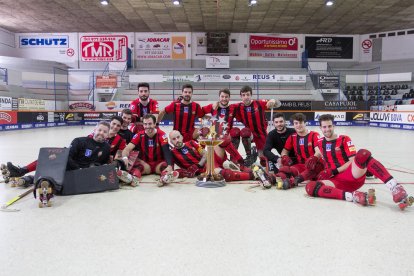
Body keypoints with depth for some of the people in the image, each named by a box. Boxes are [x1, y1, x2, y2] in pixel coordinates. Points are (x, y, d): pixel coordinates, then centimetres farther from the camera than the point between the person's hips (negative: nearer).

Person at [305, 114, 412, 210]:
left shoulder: (344, 139, 5)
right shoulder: (320, 143, 16)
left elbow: (352, 161, -3)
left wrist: (334, 171, -12)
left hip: (354, 175, -2)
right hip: (338, 181, 3)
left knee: (363, 154, -35)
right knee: (311, 187, -30)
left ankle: (396, 189, -44)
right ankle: (353, 196, -40)